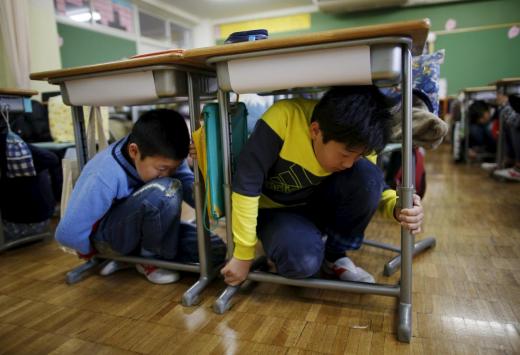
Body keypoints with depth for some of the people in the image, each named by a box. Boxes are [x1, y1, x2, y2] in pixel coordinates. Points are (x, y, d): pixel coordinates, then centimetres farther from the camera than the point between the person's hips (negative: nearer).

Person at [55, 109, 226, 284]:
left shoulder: (165, 156, -17)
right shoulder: (104, 177, -34)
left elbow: (196, 196, -23)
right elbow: (68, 233, -26)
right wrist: (90, 252, -6)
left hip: (136, 227, 7)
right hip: (107, 234, -6)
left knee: (216, 250, -8)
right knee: (166, 190, -35)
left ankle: (126, 255, 6)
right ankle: (152, 260, -8)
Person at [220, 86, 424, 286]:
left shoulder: (356, 141, -19)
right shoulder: (283, 119, -34)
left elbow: (373, 186, -4)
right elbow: (245, 185, -28)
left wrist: (397, 208, -28)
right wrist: (243, 255, -21)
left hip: (320, 204, 4)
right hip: (276, 210, -3)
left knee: (367, 175, -26)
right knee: (304, 261, -34)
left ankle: (335, 256, -4)